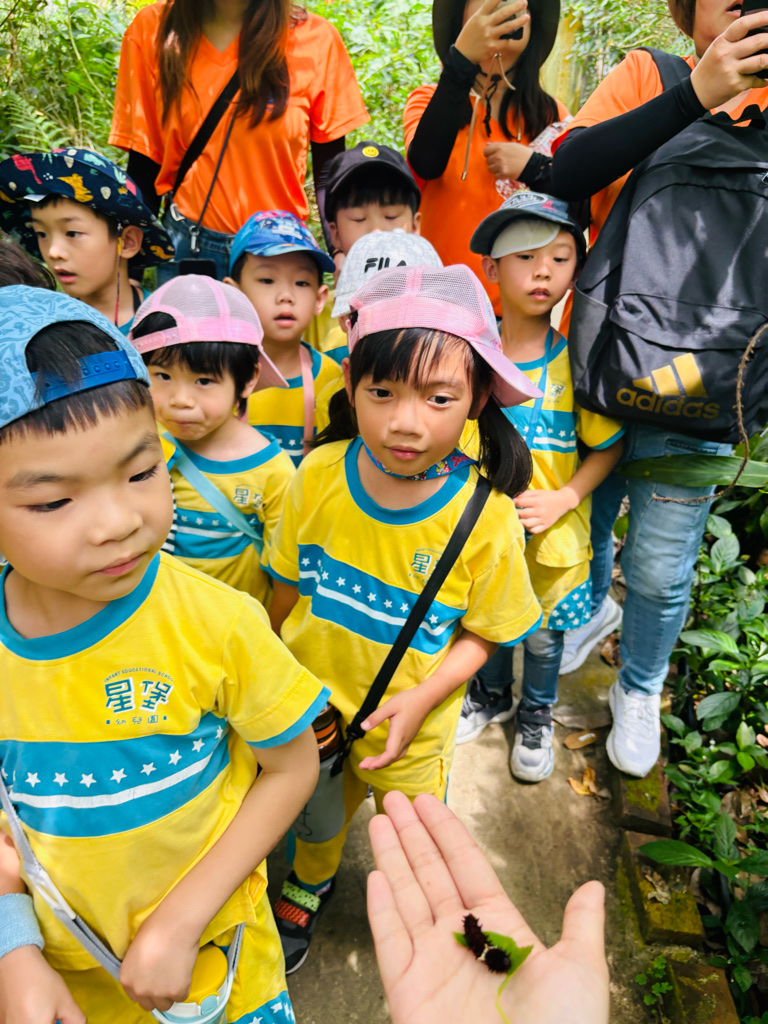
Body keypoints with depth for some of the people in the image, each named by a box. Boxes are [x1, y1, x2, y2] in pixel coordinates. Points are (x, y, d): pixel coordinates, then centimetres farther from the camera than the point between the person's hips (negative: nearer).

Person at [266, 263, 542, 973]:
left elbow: (483, 633, -11)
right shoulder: (319, 474, -20)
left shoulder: (487, 517, -26)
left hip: (410, 726, -1)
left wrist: (420, 700, -23)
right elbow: (288, 586, -4)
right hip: (309, 704, 2)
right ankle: (310, 884, 64)